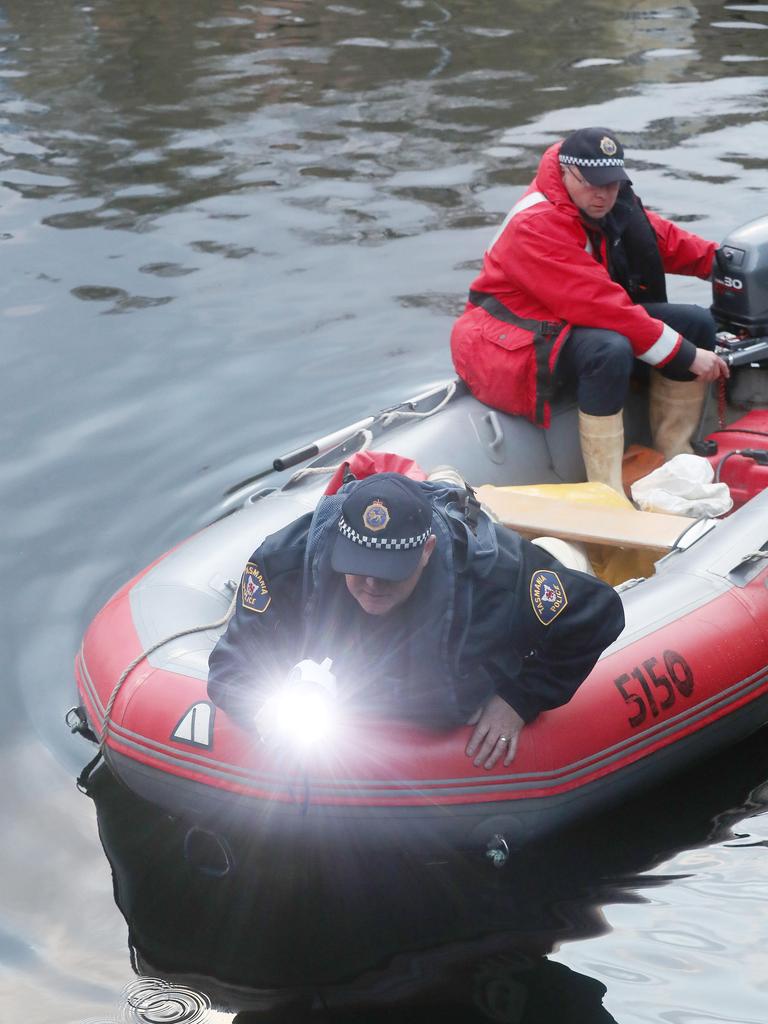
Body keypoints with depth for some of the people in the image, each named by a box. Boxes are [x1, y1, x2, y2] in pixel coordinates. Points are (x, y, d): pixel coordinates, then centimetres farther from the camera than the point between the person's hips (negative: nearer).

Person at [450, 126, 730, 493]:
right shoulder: (536, 225, -27)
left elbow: (664, 240, 14)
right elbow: (602, 306, -31)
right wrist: (686, 356, -28)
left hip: (575, 324, 10)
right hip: (512, 344, -10)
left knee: (696, 322, 1)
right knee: (611, 349, -39)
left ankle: (675, 456, 8)